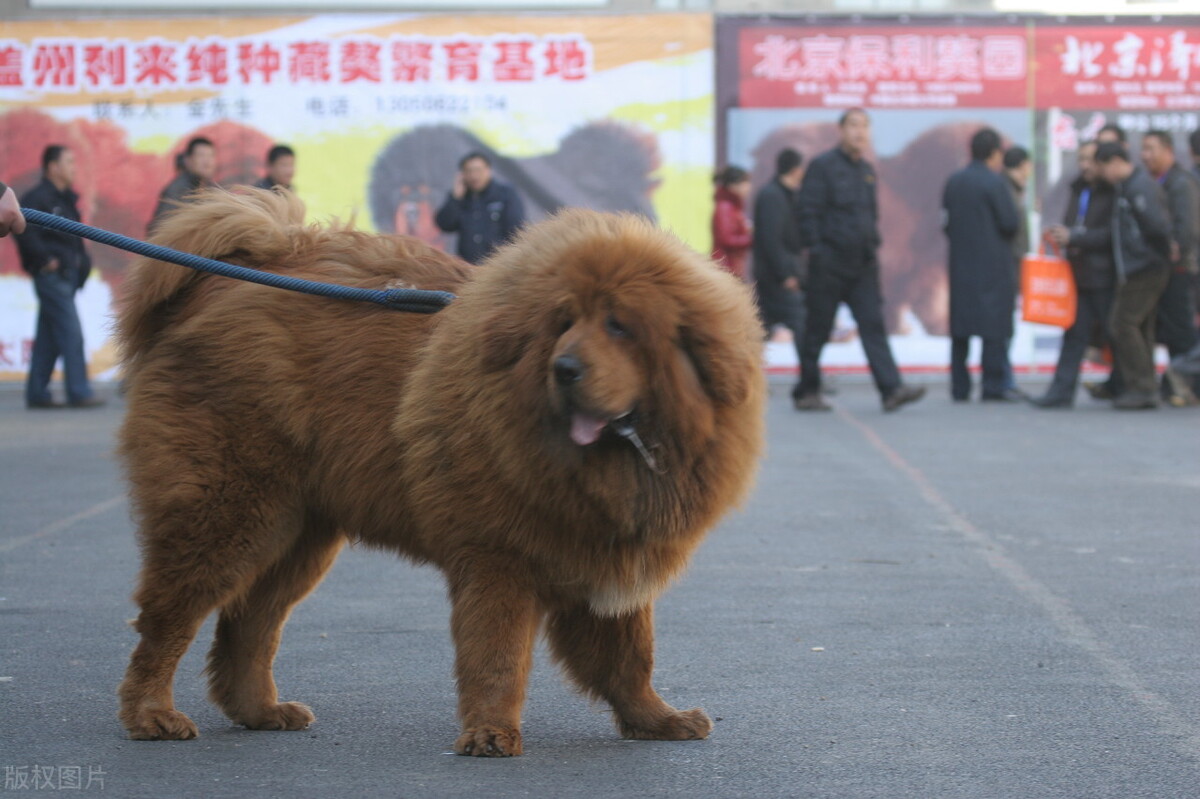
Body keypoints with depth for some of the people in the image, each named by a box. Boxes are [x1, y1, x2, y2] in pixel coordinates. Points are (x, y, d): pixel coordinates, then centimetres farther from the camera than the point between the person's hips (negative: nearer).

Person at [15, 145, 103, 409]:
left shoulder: (66, 199, 17)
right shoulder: (37, 198, -11)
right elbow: (23, 231, -20)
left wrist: (82, 261, 13)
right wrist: (44, 260, -19)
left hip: (67, 276, 9)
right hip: (51, 276, -9)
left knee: (48, 337, 10)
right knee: (71, 332, -11)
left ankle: (37, 394, 14)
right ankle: (79, 393, -11)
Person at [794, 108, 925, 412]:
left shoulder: (867, 171, 14)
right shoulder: (822, 166, -6)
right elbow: (809, 213, -11)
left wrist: (874, 248, 14)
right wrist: (816, 251, -16)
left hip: (863, 265, 6)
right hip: (830, 264, -6)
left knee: (873, 325, -4)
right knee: (817, 330, 2)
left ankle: (892, 389, -11)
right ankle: (806, 393, 12)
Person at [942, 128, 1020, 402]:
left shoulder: (953, 182, 8)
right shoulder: (994, 182, -11)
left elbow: (945, 221, 11)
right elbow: (1011, 223, -12)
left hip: (961, 264, 6)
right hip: (993, 264, -6)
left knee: (960, 328, 8)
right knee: (995, 327, -2)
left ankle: (959, 387, 8)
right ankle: (994, 385, -5)